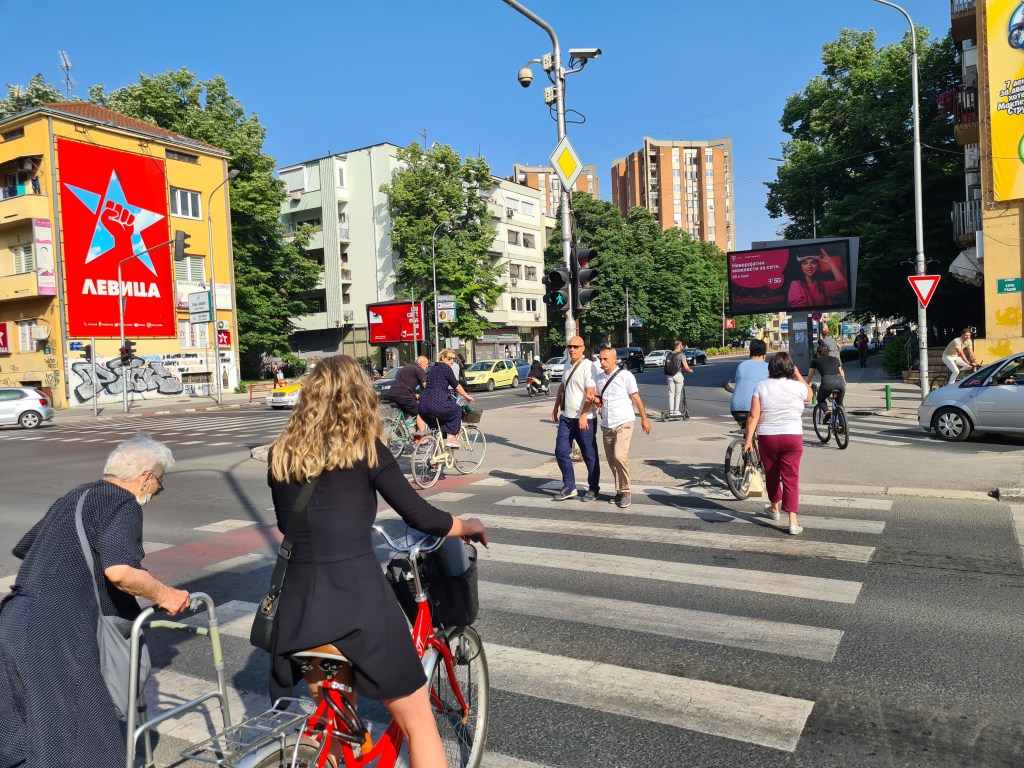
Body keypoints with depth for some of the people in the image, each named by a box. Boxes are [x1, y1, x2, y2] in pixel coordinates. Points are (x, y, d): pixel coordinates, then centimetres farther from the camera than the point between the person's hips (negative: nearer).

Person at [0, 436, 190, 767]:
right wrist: (162, 594, -11)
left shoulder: (75, 496, 18)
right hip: (54, 630, -9)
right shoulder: (123, 504, -10)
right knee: (82, 738, 0)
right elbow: (119, 571, -26)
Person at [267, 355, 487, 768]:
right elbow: (421, 517, -3)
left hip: (299, 600, 5)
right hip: (358, 594, -5)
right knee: (417, 720, 12)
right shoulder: (364, 448, -5)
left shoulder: (281, 452, 8)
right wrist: (470, 526, 16)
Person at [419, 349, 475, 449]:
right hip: (437, 405, -8)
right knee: (457, 410, 17)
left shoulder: (434, 368, 25)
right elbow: (456, 386, 4)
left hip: (423, 407, 8)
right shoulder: (445, 368, 0)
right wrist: (467, 396, 18)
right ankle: (451, 438, 11)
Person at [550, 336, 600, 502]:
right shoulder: (567, 365, 12)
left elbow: (590, 393, -20)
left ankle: (593, 489, 17)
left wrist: (583, 416, -24)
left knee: (590, 456, 4)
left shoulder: (588, 366, -13)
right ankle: (569, 487, 18)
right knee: (561, 452, 7)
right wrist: (556, 408, 25)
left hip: (584, 419, -7)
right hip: (566, 417, 8)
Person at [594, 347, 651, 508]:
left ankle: (625, 492, -5)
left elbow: (636, 397, -2)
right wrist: (594, 399, -3)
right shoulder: (598, 377, 9)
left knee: (619, 456, -20)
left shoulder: (625, 375, -6)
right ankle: (620, 490, 24)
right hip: (606, 425, 6)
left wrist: (644, 418, 1)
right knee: (611, 460, 9)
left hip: (624, 423, -6)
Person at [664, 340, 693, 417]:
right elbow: (685, 366, -13)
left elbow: (666, 366, 11)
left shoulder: (668, 354, 9)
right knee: (678, 394, 3)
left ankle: (671, 411, 6)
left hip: (670, 376, 5)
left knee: (671, 394, 7)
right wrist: (689, 370, 9)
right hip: (678, 375, -5)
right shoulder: (681, 354, -7)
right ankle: (677, 411, 4)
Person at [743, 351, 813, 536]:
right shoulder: (797, 387, -4)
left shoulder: (761, 387, -4)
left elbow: (754, 416, -8)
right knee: (791, 478, 1)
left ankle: (774, 508, 40)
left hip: (767, 437, 1)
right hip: (792, 436, -1)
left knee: (771, 474, 19)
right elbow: (809, 395, 21)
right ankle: (793, 522, -4)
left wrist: (748, 439, -5)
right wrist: (798, 375, 21)